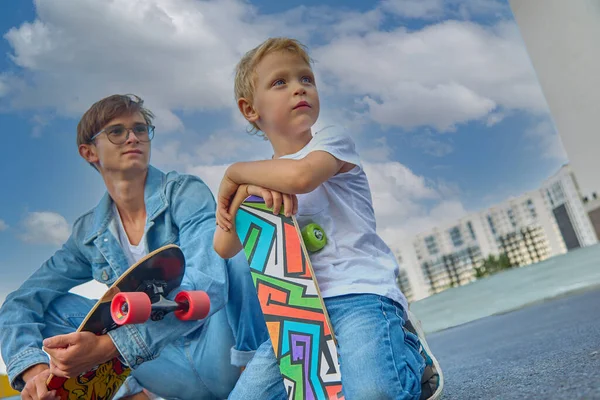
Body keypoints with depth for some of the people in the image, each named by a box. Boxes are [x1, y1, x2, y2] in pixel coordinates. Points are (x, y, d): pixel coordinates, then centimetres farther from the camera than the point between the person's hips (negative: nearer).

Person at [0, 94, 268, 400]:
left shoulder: (186, 193, -7)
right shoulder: (89, 234, 7)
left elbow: (206, 287, -23)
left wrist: (108, 345, -32)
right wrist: (36, 369, -17)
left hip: (232, 354, -4)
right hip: (179, 367, 4)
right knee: (51, 305, -2)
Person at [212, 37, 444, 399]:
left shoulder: (333, 140, 5)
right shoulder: (263, 178, 18)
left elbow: (299, 175, -22)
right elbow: (224, 249, 5)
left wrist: (235, 172, -4)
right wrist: (244, 192, -13)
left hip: (359, 292, -4)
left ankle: (409, 352, 4)